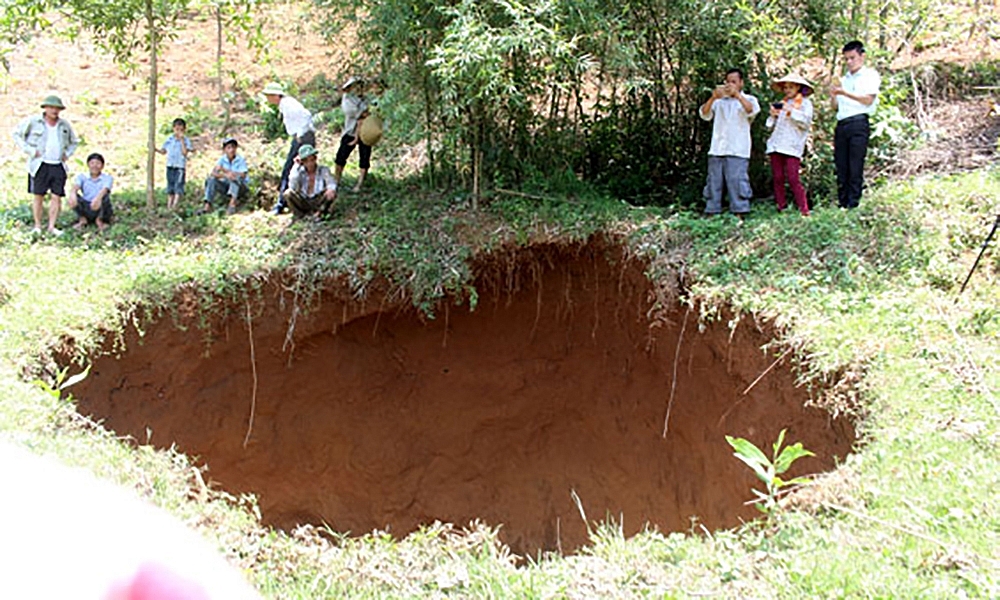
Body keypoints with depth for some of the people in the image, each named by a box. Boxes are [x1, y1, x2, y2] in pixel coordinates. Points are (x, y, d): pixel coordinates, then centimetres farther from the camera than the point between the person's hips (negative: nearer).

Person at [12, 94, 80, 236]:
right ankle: (37, 226, 7)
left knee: (57, 197, -1)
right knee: (38, 196, -1)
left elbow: (74, 142, 27)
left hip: (58, 166, 3)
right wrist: (29, 150, -6)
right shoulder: (33, 121, -1)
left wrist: (67, 154, 10)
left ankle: (52, 226, 6)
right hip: (40, 165, -3)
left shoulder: (64, 125, 12)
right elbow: (17, 134, 2)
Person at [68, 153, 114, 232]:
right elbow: (76, 187, -17)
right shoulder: (82, 177, 3)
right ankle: (82, 219, -1)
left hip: (100, 210, -2)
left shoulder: (107, 178, -4)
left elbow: (104, 190, -25)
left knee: (104, 197, -32)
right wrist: (73, 194, -42)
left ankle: (100, 220, -4)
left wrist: (98, 198, -49)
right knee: (74, 197, -24)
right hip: (86, 209, 2)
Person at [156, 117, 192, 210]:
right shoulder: (169, 139, 9)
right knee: (170, 186, 10)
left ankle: (174, 205, -17)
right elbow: (163, 151, 17)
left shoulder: (185, 140, -3)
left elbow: (185, 152, -17)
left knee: (178, 186, -12)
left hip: (180, 166, -4)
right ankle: (169, 206, 15)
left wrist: (182, 140, -19)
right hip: (170, 165, 4)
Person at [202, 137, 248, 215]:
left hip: (240, 188, -4)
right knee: (211, 179, -18)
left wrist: (225, 170, -26)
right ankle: (207, 206, -28)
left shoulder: (241, 160, -11)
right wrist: (225, 175, -35)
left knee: (236, 177, -34)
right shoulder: (222, 159, -2)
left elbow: (242, 176, -24)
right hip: (226, 187, 4)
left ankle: (232, 204, -47)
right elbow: (213, 173, -14)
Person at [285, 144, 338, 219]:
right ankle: (301, 217, -18)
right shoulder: (299, 171, -6)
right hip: (303, 204, 1)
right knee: (288, 193, -25)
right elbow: (293, 187, -22)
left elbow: (331, 184, -22)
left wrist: (331, 189, -49)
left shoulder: (324, 170, -7)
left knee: (332, 194, -27)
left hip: (318, 204, -1)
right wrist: (297, 166, -19)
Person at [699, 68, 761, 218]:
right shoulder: (719, 101, 18)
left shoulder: (748, 99, 11)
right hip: (717, 150, 3)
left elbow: (752, 110, -12)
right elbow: (704, 114, 4)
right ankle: (711, 213, 4)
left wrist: (737, 94, -22)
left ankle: (739, 214, -10)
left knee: (736, 181, -11)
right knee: (714, 182, 2)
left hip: (737, 151, -3)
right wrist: (713, 98, -14)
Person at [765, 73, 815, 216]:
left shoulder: (805, 103, 7)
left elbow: (806, 122, -7)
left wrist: (790, 111, -13)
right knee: (778, 178, 1)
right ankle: (782, 208, 5)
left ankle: (804, 210, -10)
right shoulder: (781, 103, 22)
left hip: (792, 146, -6)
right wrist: (773, 115, 4)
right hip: (776, 145, 6)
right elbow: (771, 125, 24)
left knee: (793, 178, -13)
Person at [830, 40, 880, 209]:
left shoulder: (870, 75, 7)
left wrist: (845, 93, -12)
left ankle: (853, 205, -12)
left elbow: (868, 100, -7)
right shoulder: (844, 79, 25)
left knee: (855, 168, -10)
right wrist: (833, 95, 3)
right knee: (841, 167, 1)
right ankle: (842, 204, 3)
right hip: (841, 124, 6)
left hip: (859, 123, -6)